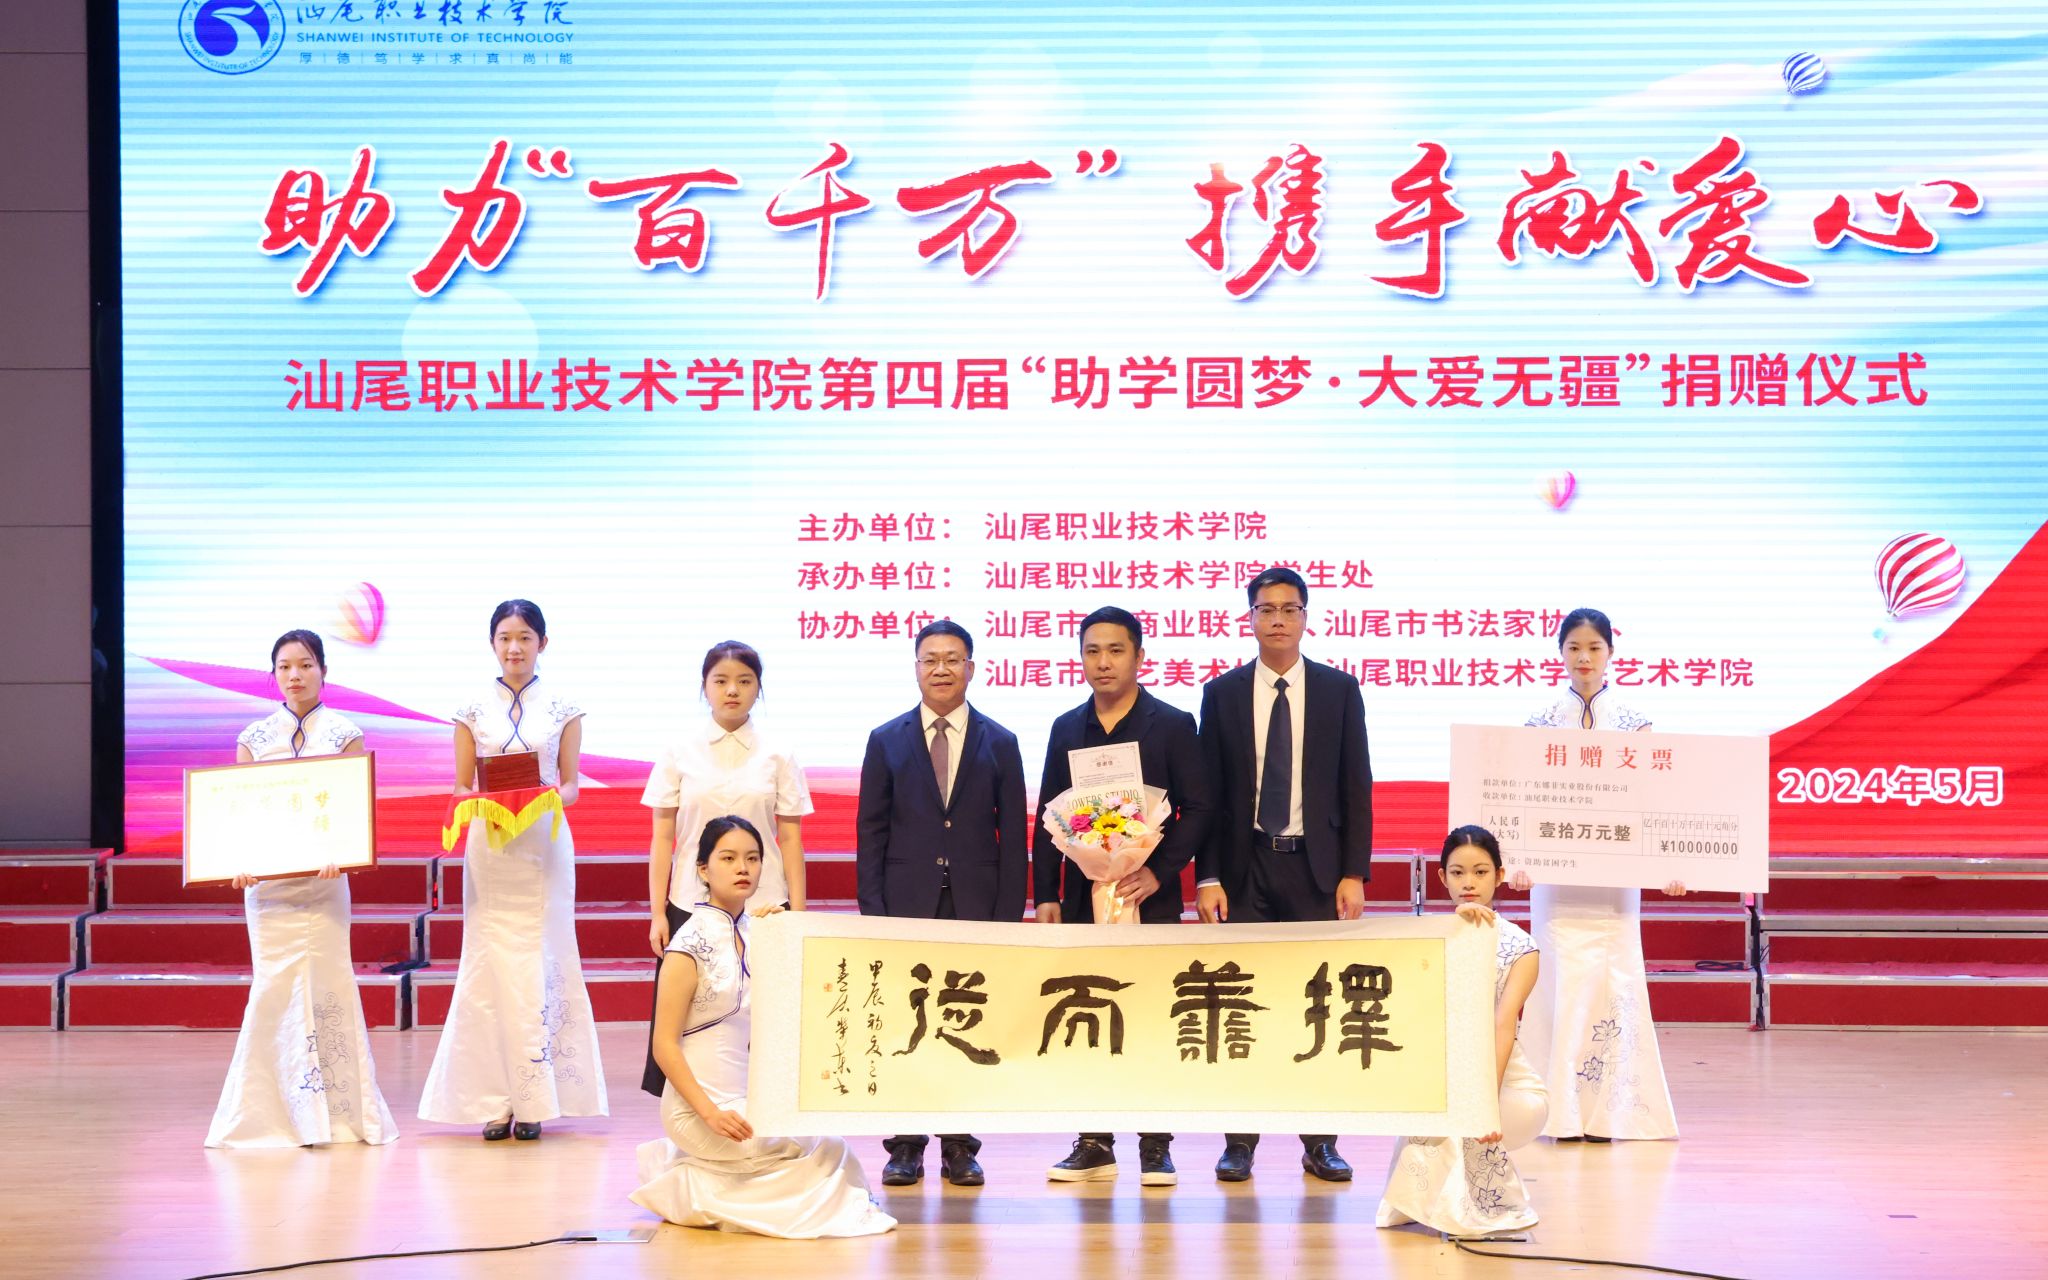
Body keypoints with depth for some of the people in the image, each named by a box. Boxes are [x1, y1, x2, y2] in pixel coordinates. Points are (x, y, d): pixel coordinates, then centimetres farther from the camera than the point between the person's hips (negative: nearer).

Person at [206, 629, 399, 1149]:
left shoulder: (344, 734, 3)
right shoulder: (254, 737, 9)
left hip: (321, 876, -2)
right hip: (265, 878, 2)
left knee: (320, 983, -4)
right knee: (276, 985, 0)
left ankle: (335, 1110, 5)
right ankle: (281, 1110, 6)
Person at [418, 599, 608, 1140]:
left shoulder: (563, 710, 6)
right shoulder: (474, 711, 7)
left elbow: (571, 785, 8)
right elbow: (461, 787, 8)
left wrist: (548, 798, -14)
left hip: (545, 845, 0)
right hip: (489, 847, 0)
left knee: (540, 963, -2)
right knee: (490, 963, -3)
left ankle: (534, 1100, 4)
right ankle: (495, 1101, 0)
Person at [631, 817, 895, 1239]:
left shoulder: (754, 933, 6)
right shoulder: (691, 943, -14)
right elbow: (664, 1045, -15)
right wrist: (711, 1113, -23)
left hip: (750, 1099, 7)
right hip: (700, 1106, -7)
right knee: (826, 1149, -10)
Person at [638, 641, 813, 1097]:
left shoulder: (776, 756, 4)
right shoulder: (680, 752, 4)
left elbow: (791, 840, 4)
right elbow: (662, 839, 5)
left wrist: (797, 917, 0)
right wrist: (657, 913, -1)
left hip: (762, 905, 0)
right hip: (691, 903, 0)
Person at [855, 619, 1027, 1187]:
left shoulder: (999, 744, 8)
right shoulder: (886, 741, 8)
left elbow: (1013, 837, 6)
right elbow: (870, 833, 6)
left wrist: (1009, 916, -2)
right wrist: (873, 911, -3)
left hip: (976, 906, 0)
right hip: (907, 905, 0)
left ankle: (960, 1147, 8)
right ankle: (905, 1147, 7)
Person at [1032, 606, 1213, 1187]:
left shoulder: (1173, 725, 1)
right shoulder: (1067, 729, 11)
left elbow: (1198, 808, -3)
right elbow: (1048, 816, 13)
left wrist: (1159, 872, -13)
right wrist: (1045, 894, 6)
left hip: (1149, 896, -3)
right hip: (1082, 897, 3)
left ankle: (1155, 1147, 4)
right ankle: (1094, 1144, 11)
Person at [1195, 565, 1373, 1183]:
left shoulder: (1339, 690, 5)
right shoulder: (1222, 693, 5)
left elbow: (1357, 789, 4)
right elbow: (1207, 793, 4)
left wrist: (1354, 873, -4)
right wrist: (1206, 877, -4)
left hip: (1315, 867, 0)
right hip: (1244, 867, 0)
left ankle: (1319, 1142, 8)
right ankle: (1239, 1141, 5)